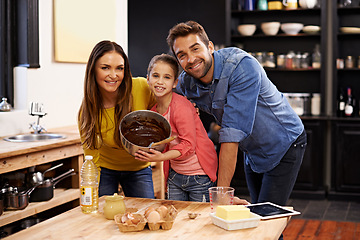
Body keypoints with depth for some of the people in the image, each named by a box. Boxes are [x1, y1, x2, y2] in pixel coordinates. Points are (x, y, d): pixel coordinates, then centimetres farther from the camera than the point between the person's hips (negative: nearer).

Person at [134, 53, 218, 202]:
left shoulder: (180, 107, -19)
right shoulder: (154, 111, 4)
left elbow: (189, 145, -22)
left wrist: (161, 157, -32)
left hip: (199, 175, -7)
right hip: (175, 174, 7)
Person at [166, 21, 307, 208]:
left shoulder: (242, 66, -32)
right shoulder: (185, 83, -11)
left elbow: (232, 133, -35)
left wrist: (222, 192, -35)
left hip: (284, 146, -6)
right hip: (252, 153, 6)